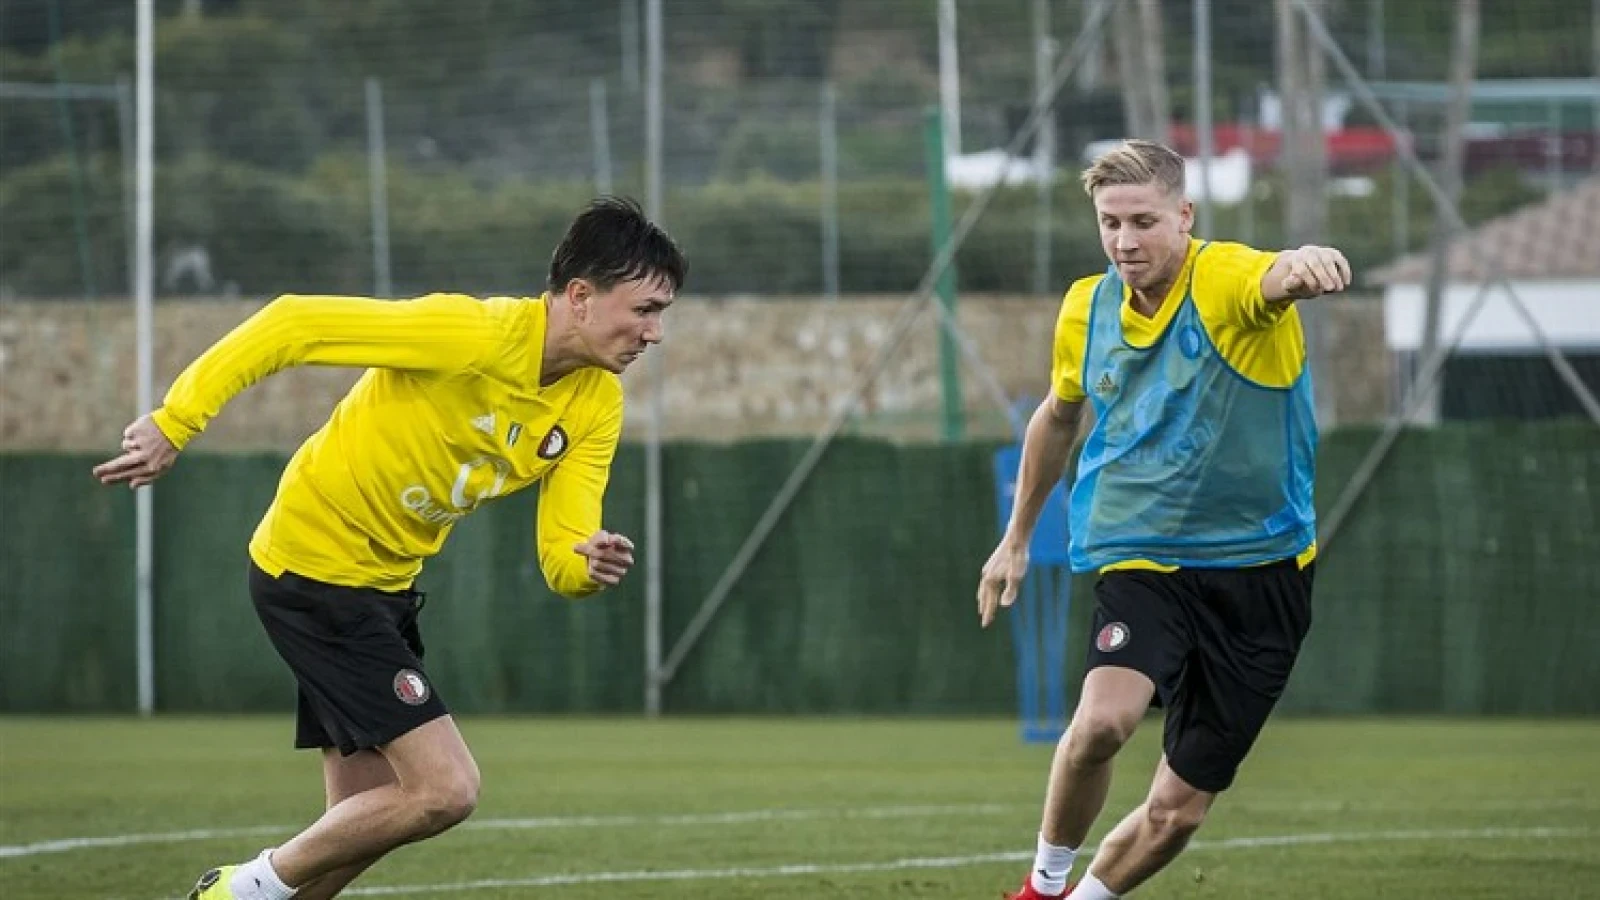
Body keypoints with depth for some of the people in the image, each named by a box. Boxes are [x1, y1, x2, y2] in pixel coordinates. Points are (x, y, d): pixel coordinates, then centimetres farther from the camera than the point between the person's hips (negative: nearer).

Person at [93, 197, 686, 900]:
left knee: (364, 825, 10)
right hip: (313, 568, -9)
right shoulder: (474, 335, -26)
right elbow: (290, 324, -25)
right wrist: (174, 422, -25)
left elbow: (559, 556, -4)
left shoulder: (598, 404, -2)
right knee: (446, 788, -15)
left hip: (386, 581, 9)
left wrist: (589, 565, -29)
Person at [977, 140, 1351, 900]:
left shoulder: (1227, 281, -14)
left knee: (1178, 809, 2)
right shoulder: (1087, 310, 2)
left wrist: (1304, 264, -65)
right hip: (1141, 559, 2)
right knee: (1102, 720, -28)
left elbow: (1275, 278, -41)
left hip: (1259, 569, -2)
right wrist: (1017, 537, 29)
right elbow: (1058, 417, 23)